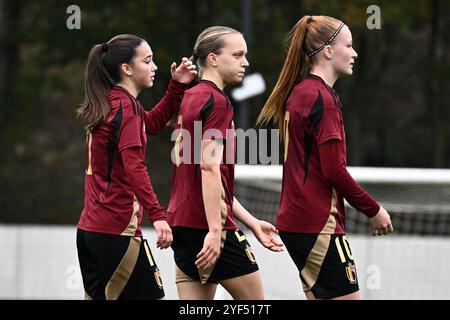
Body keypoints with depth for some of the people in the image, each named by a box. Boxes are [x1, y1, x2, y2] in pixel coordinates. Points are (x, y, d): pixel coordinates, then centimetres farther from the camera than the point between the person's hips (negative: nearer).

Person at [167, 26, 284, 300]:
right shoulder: (217, 101, -10)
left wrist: (252, 222, 22)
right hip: (208, 226, -9)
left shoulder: (189, 98, 18)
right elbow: (210, 167, -20)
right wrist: (215, 230, -23)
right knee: (255, 301, 3)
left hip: (181, 223, 9)